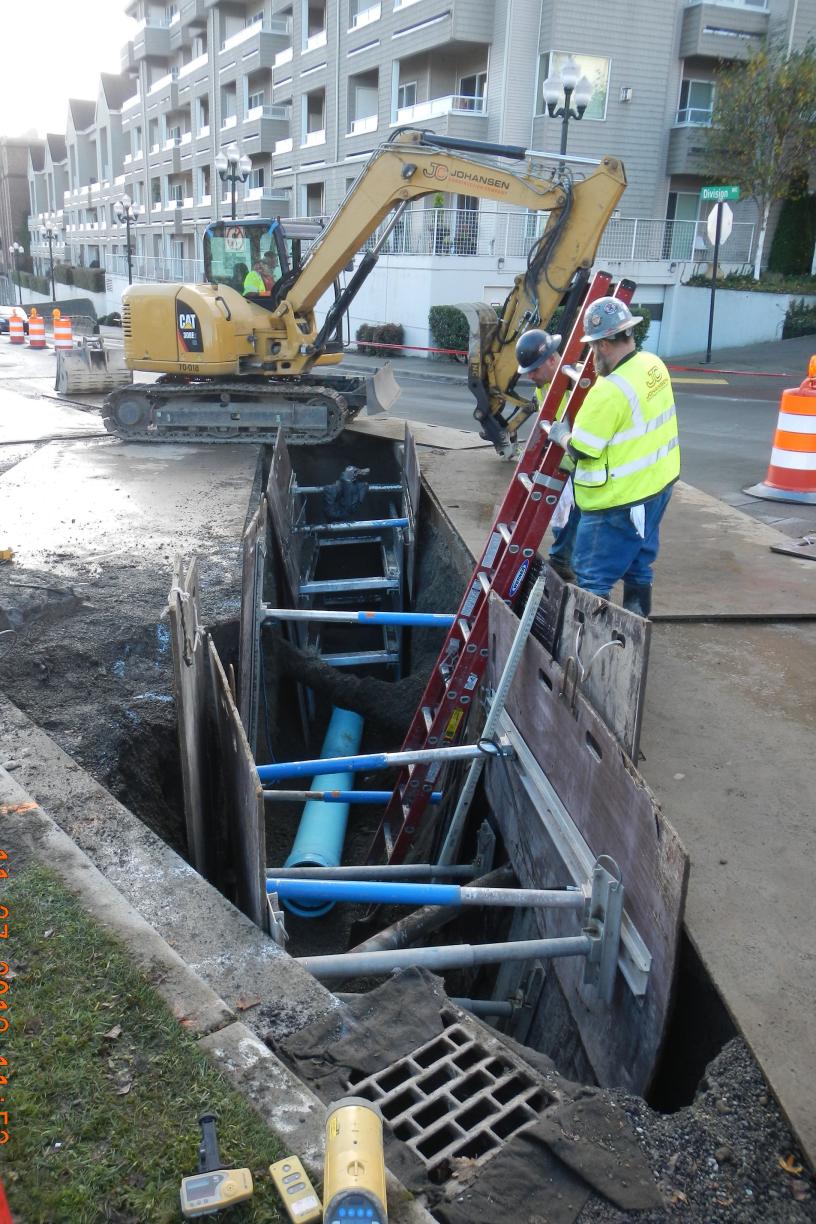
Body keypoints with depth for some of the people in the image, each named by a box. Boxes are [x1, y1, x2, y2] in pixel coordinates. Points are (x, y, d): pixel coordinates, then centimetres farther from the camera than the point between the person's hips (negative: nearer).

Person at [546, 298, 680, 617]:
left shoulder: (609, 391, -26)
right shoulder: (653, 365, 1)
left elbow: (581, 450, -20)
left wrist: (561, 434, 0)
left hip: (619, 502, -9)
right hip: (658, 486, 10)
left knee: (592, 578, 0)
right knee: (638, 567, 22)